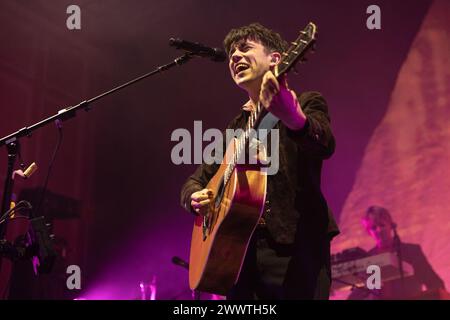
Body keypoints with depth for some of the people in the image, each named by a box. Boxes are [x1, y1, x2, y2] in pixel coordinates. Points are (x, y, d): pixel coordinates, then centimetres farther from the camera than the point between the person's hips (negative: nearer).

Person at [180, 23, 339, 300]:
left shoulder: (306, 103, 3)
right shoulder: (235, 126, 21)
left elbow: (325, 146, -19)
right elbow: (197, 179, 22)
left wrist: (294, 119, -41)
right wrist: (196, 198, -2)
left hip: (295, 246, -5)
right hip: (242, 250, 5)